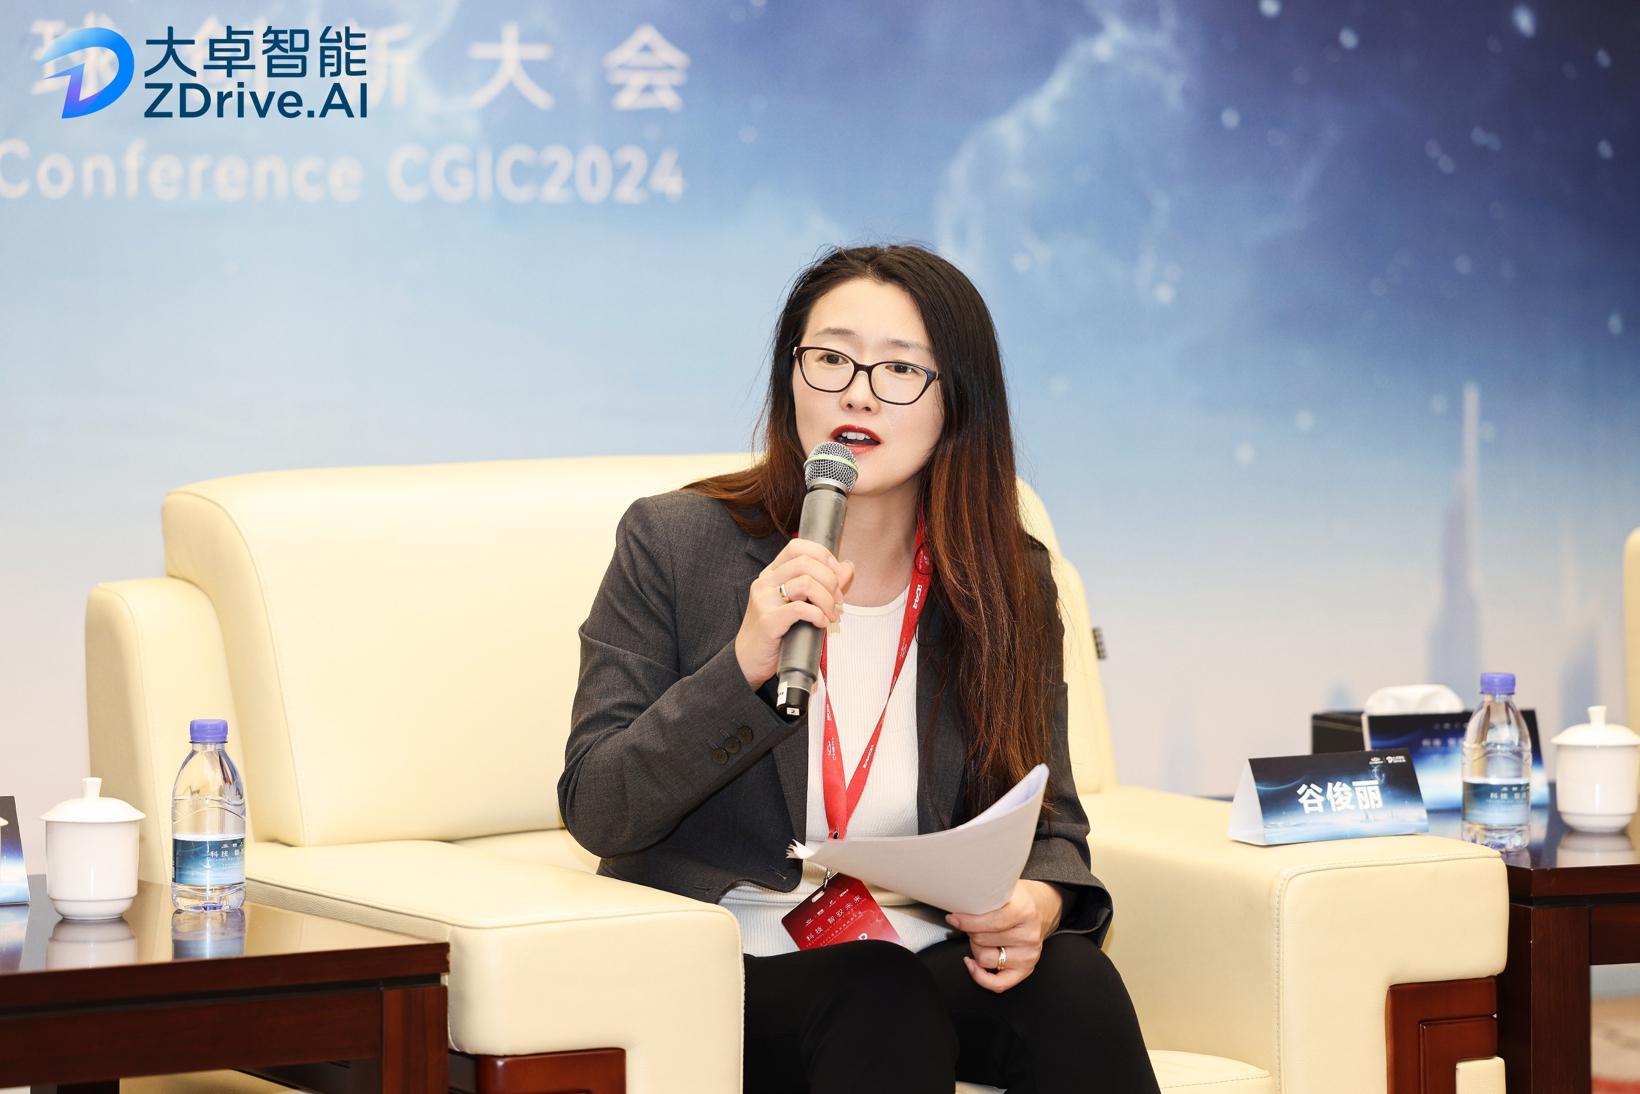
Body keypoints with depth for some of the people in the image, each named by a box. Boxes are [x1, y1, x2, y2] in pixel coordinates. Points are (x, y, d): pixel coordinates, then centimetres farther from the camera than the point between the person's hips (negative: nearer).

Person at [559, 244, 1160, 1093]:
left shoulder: (1010, 584, 6)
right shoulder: (674, 542, -2)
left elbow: (1049, 824, 11)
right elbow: (595, 813, -7)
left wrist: (1037, 903, -15)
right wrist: (746, 665, -22)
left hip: (940, 957, 3)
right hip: (737, 961, -3)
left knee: (1073, 982, -29)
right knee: (884, 998, -35)